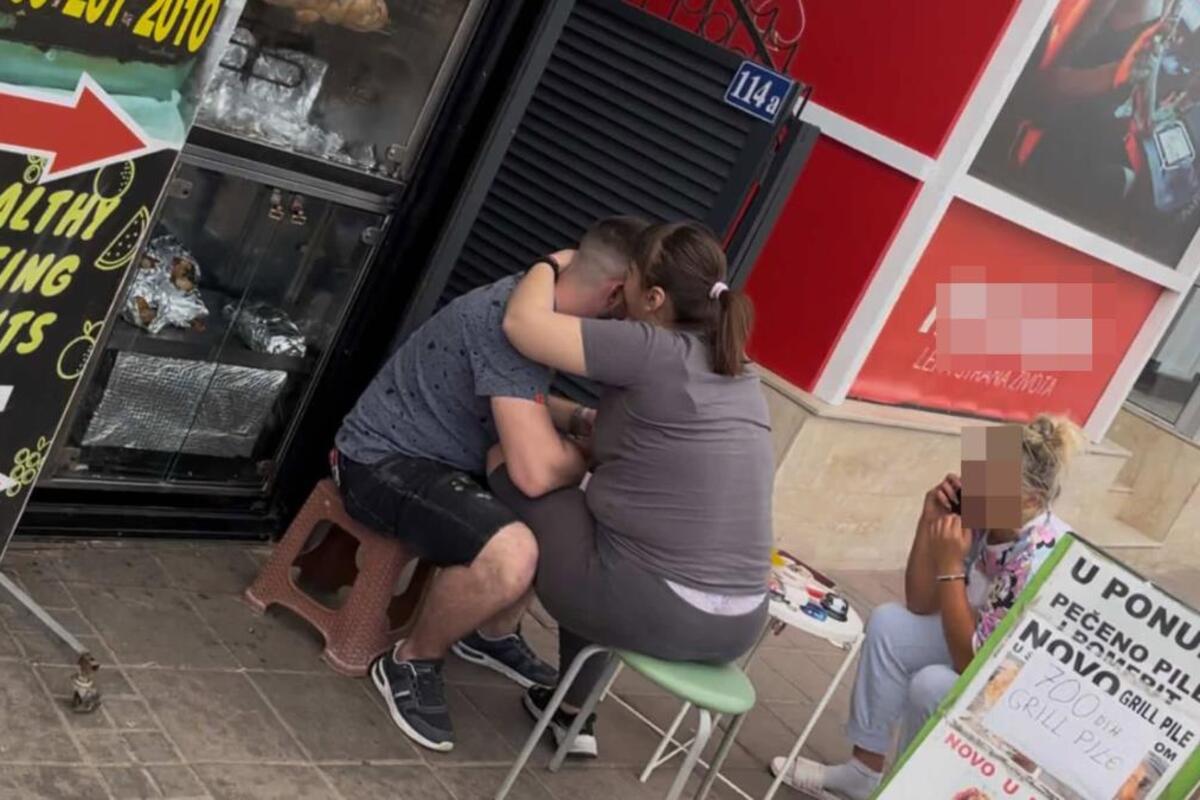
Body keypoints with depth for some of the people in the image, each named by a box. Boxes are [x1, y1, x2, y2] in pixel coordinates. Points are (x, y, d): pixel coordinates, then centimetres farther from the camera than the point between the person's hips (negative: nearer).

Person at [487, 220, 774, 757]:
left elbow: (523, 323, -11)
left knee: (511, 462, 8)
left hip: (646, 609, -8)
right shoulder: (741, 376, 12)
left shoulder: (654, 351, -12)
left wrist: (552, 265, 7)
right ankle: (576, 713, 38)